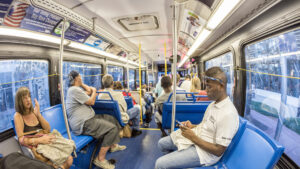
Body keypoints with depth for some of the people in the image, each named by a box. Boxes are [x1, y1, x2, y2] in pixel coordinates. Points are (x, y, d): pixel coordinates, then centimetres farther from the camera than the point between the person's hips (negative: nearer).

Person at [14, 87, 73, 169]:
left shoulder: (34, 111, 6)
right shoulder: (18, 116, -5)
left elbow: (48, 130, -1)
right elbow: (21, 139, -13)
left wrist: (38, 114, -11)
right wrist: (40, 140, -29)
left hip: (47, 144, 4)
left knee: (69, 159, -15)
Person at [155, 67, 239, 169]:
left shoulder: (228, 114, -25)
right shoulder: (213, 103, 5)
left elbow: (219, 151, -22)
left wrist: (193, 137, -21)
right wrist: (193, 126, 0)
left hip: (204, 152, -9)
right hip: (195, 136, 9)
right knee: (161, 143, 15)